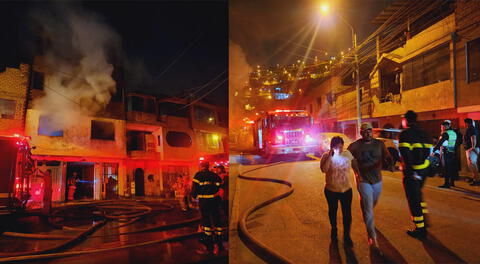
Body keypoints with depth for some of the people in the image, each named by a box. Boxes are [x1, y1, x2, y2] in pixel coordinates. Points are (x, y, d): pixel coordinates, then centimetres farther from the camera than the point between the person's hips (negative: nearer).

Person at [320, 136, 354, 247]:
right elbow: (324, 169, -28)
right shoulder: (326, 156, -12)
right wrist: (330, 156, -31)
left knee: (347, 213, 2)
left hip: (346, 189, 1)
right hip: (331, 190, -1)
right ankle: (334, 230, 41)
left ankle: (347, 236, 20)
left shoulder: (348, 154, -5)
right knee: (333, 210, 18)